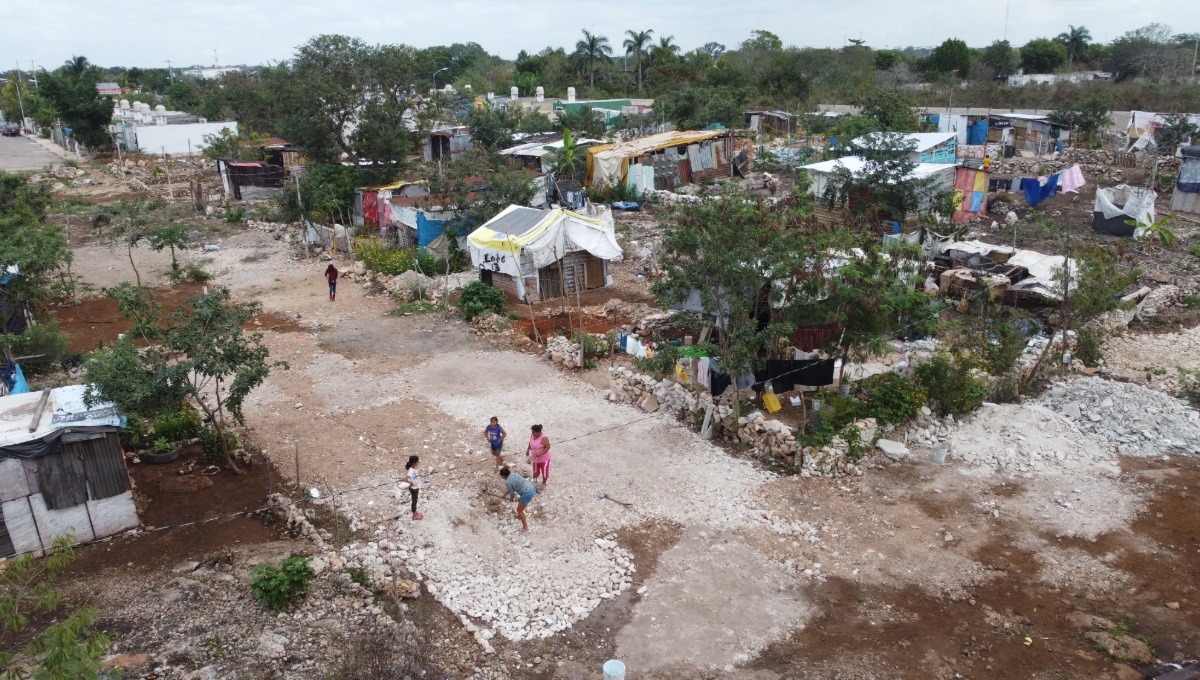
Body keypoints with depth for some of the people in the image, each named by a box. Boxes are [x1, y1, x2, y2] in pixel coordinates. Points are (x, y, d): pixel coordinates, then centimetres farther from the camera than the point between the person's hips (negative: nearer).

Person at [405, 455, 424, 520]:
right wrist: (412, 484, -29)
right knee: (414, 501, 9)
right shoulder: (411, 470, -31)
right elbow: (407, 479, -41)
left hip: (416, 488, 8)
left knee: (415, 501, 23)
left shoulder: (414, 468, -3)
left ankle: (416, 513, 40)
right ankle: (414, 515, 25)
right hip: (414, 489, -8)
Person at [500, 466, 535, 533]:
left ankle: (525, 528, 14)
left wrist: (511, 499, 25)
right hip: (532, 488, 9)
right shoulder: (513, 474, 13)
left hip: (527, 493, -9)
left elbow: (512, 494, 1)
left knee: (519, 510, 9)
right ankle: (520, 516, 55)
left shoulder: (508, 482, -10)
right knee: (519, 500, 34)